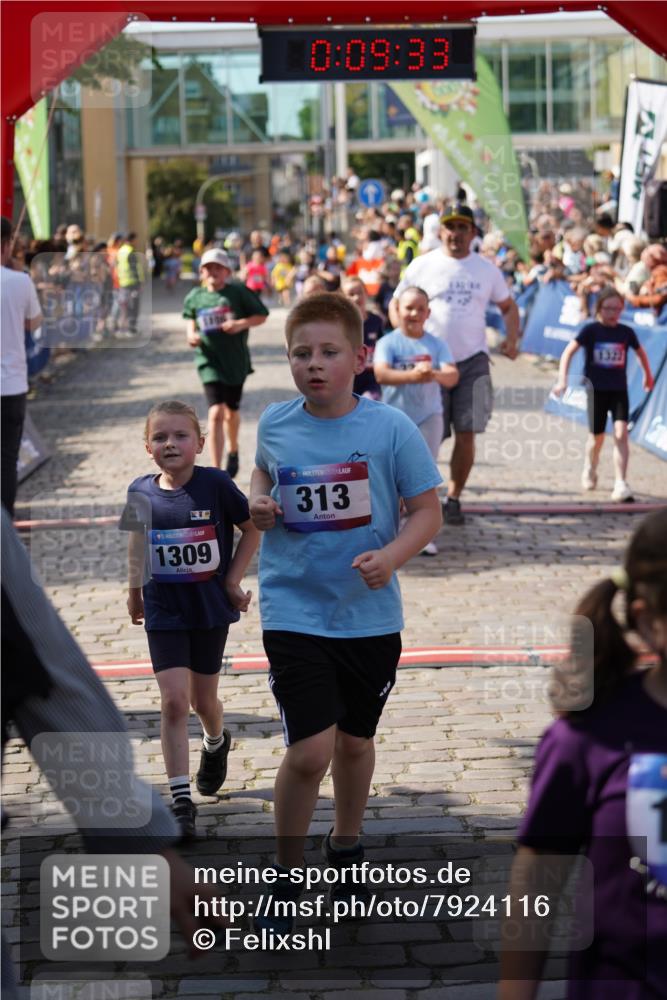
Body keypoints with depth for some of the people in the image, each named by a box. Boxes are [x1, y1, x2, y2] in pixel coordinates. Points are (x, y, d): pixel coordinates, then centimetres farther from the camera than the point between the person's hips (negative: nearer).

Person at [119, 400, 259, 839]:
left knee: (202, 698, 15)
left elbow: (252, 527, -2)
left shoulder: (216, 485, -14)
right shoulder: (141, 491, -6)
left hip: (211, 606, -1)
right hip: (163, 610, 1)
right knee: (174, 701, -8)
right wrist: (134, 589, 18)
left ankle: (216, 743, 51)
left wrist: (233, 580, -6)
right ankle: (181, 802, -4)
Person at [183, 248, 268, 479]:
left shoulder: (239, 292, -7)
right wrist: (192, 334, 1)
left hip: (236, 360, 1)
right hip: (209, 360, 0)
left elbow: (261, 315, -1)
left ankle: (233, 451, 50)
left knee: (231, 412, 18)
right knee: (216, 412, -14)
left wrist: (241, 324, -18)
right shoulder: (195, 297, 1)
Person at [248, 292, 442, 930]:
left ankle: (345, 847, 44)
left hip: (369, 614, 1)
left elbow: (427, 510, -5)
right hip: (293, 610, -1)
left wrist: (391, 556, -22)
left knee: (354, 741, 18)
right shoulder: (275, 423, -3)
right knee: (310, 751, -11)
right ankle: (287, 873, 9)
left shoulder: (390, 428, -10)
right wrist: (257, 502, -2)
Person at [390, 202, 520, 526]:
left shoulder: (486, 269, 8)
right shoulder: (423, 266, 2)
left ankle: (453, 498, 9)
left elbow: (508, 306, 19)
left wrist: (511, 339, 1)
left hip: (473, 360, 2)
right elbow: (396, 304, 8)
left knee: (466, 434, -3)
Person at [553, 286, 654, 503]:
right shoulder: (590, 330, -8)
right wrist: (562, 380, -23)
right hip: (595, 389, -1)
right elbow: (569, 351, -13)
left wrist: (648, 375, 32)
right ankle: (589, 470, 40)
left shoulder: (626, 332, 0)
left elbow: (640, 352, 19)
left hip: (619, 390, 1)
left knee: (621, 434, -15)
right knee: (597, 437, 9)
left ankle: (621, 485, -16)